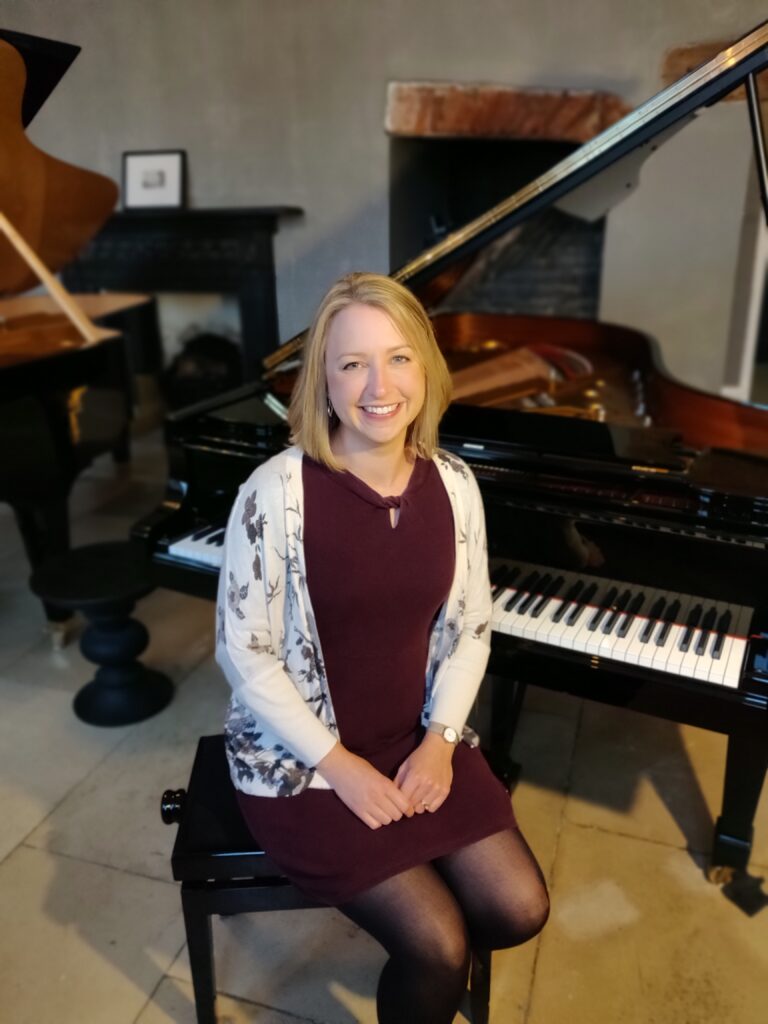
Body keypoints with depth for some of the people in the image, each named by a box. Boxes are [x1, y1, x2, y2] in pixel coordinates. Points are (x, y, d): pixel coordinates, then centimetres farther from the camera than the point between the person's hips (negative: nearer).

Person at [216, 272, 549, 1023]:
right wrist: (341, 766, -15)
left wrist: (439, 741, -8)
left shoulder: (454, 485, -5)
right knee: (439, 946, -10)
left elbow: (470, 628, 3)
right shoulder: (277, 492, -20)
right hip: (301, 758, -4)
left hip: (418, 743, 5)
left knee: (520, 908, -1)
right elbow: (244, 653, -15)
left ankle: (419, 956, 32)